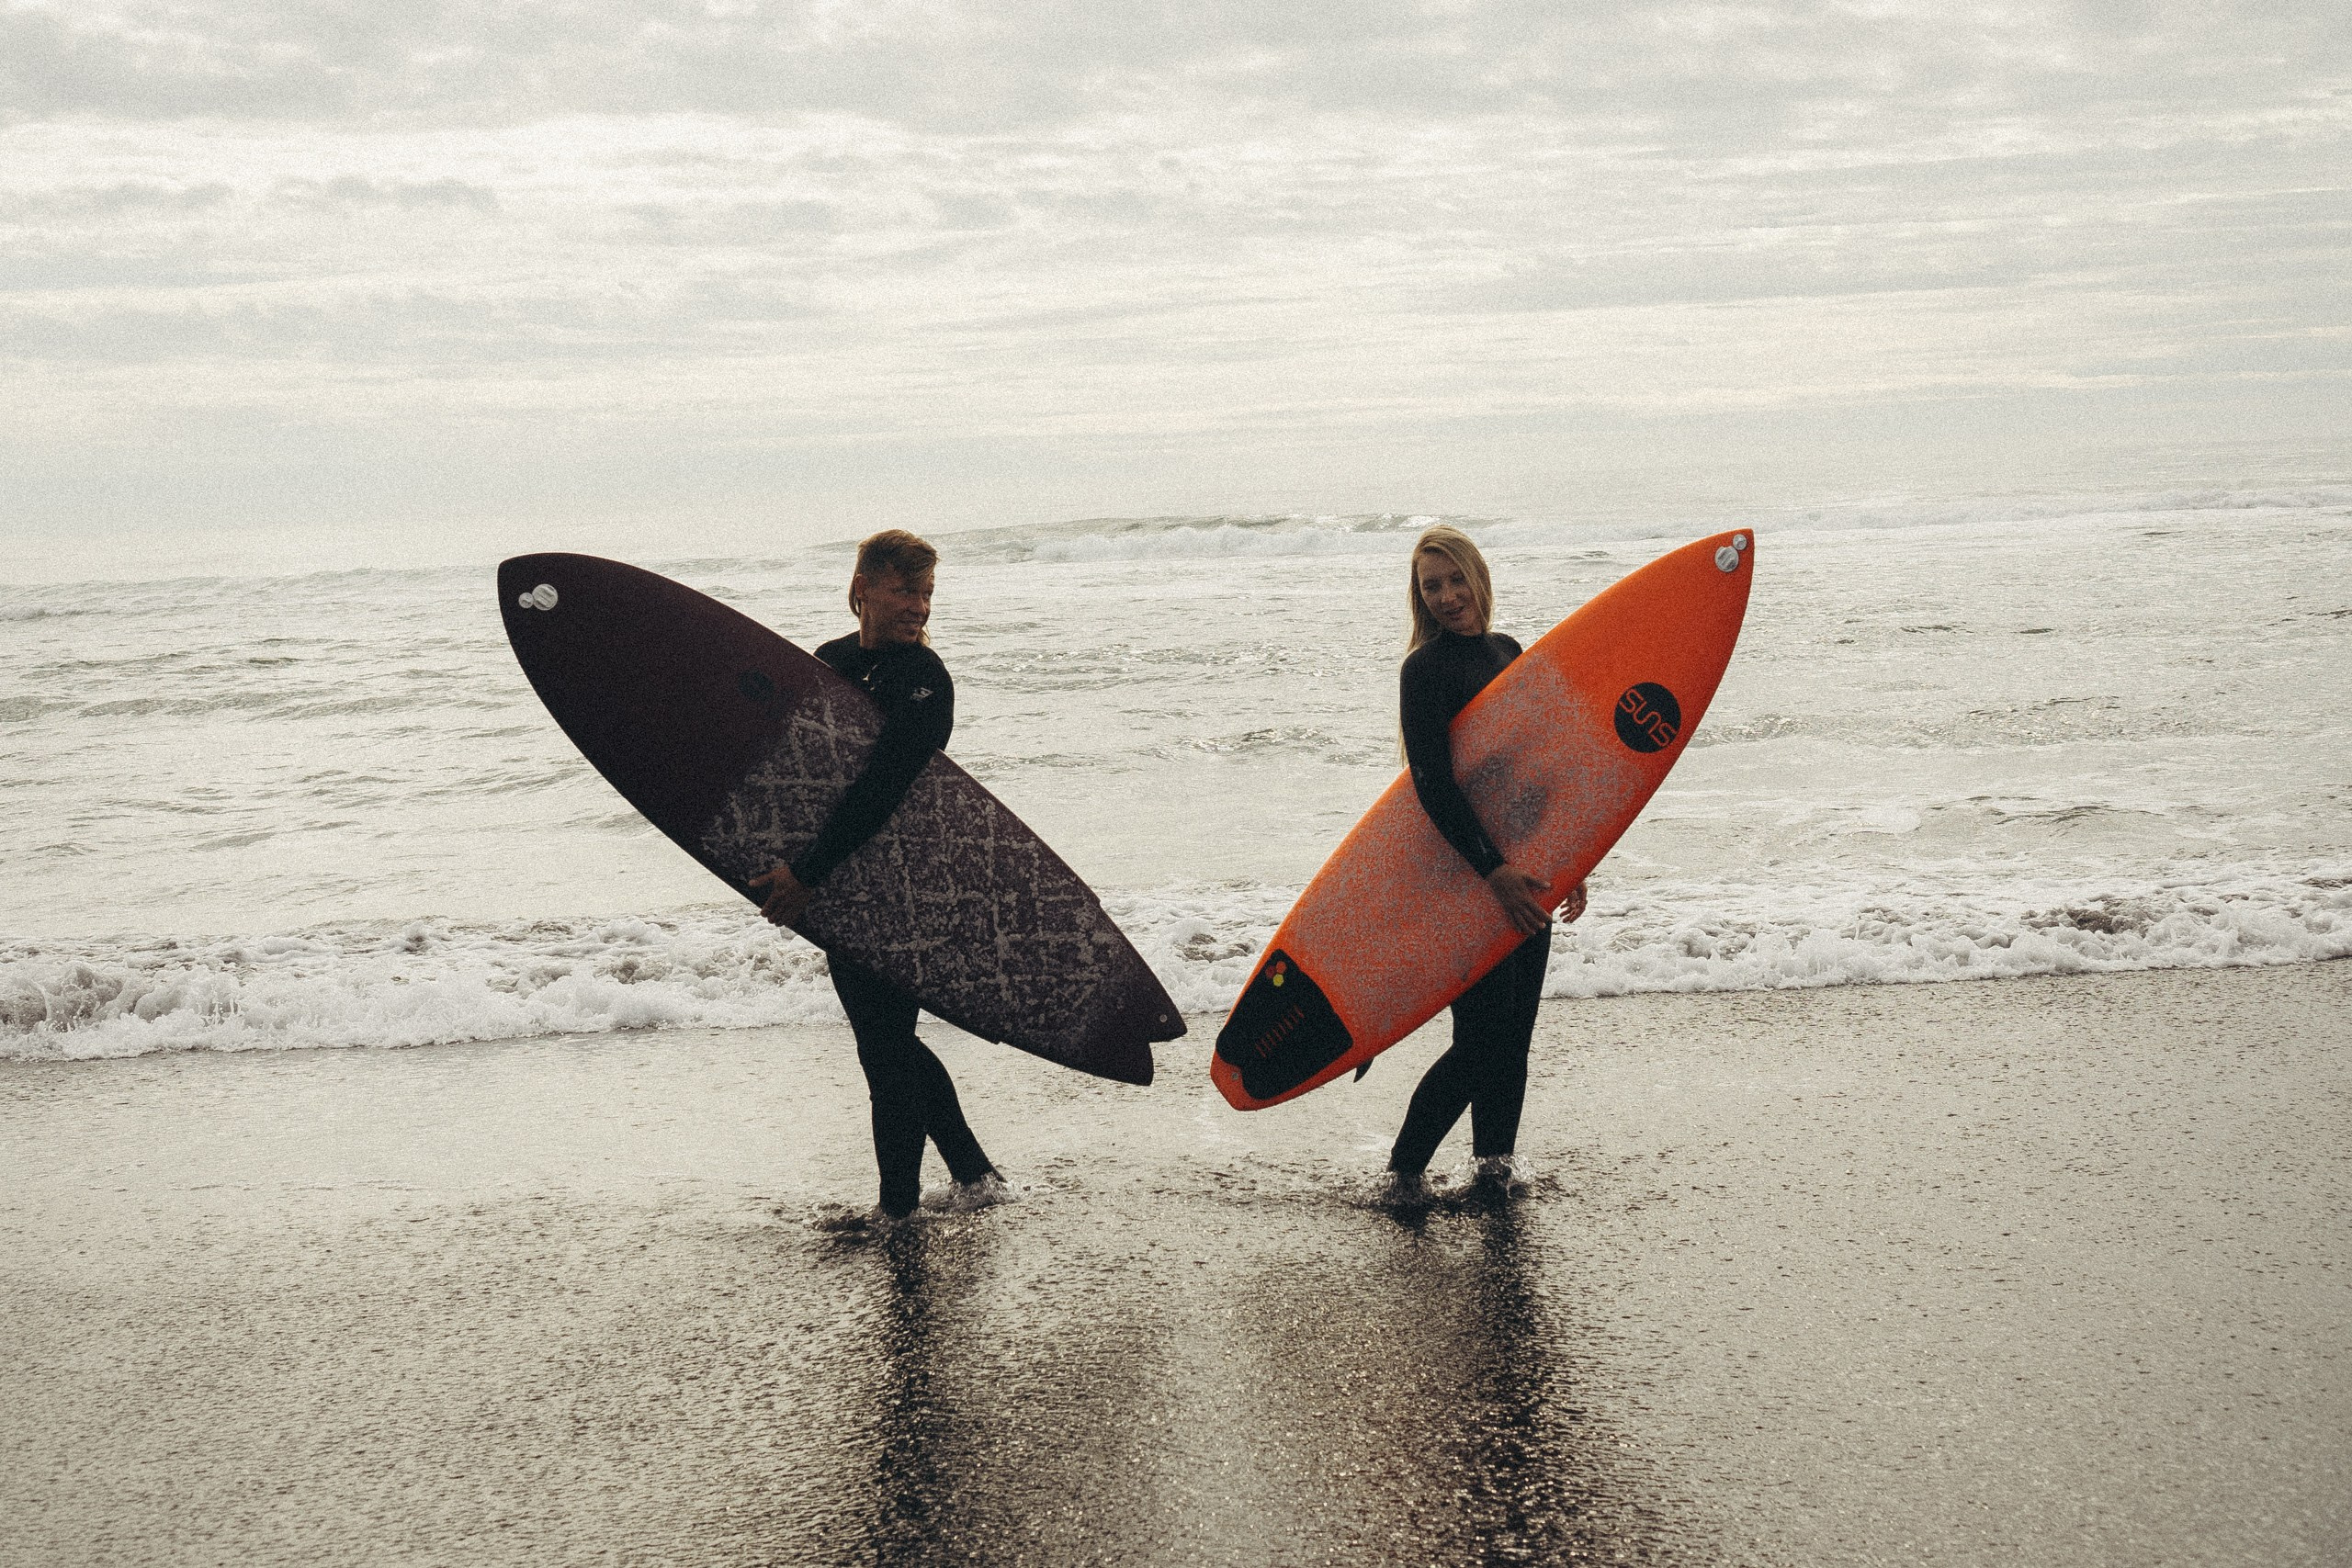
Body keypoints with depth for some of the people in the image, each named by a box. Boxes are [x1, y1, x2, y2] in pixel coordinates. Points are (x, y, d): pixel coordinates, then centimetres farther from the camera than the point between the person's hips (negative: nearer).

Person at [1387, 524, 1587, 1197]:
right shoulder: (1426, 669, -11)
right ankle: (1404, 1164, 10)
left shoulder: (1507, 652, 12)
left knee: (1515, 1033, 11)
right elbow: (1433, 786, -18)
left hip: (1521, 871, 7)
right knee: (1483, 1037, -6)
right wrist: (1494, 870, -24)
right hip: (1466, 874, -7)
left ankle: (1494, 1160, 26)